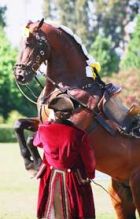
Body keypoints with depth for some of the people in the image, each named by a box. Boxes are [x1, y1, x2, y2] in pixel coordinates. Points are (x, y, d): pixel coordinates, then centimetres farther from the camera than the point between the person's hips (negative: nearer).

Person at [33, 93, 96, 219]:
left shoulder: (43, 130, -15)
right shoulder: (78, 134, -24)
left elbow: (37, 143, 9)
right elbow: (89, 159, -11)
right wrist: (90, 174, 10)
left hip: (51, 179, 3)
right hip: (74, 180, -3)